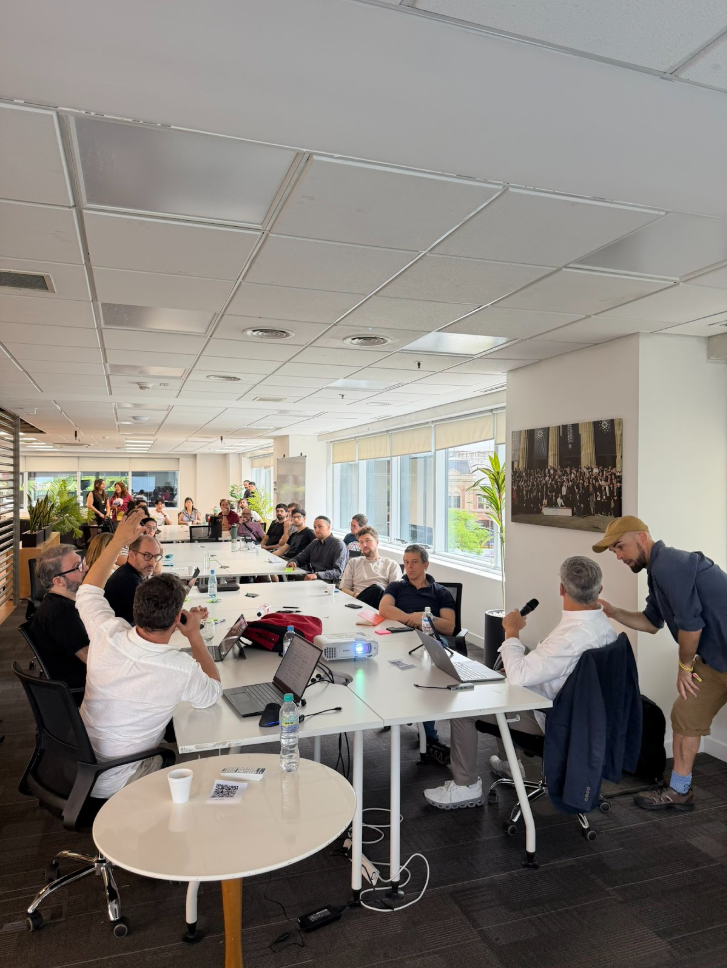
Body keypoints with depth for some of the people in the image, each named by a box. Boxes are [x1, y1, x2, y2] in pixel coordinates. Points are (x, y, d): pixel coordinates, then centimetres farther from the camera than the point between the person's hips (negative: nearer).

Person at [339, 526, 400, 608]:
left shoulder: (391, 564, 20)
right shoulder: (353, 562, 28)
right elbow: (343, 589, 17)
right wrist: (355, 595, -7)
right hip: (357, 600, 0)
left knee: (377, 588, -38)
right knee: (376, 588, -35)